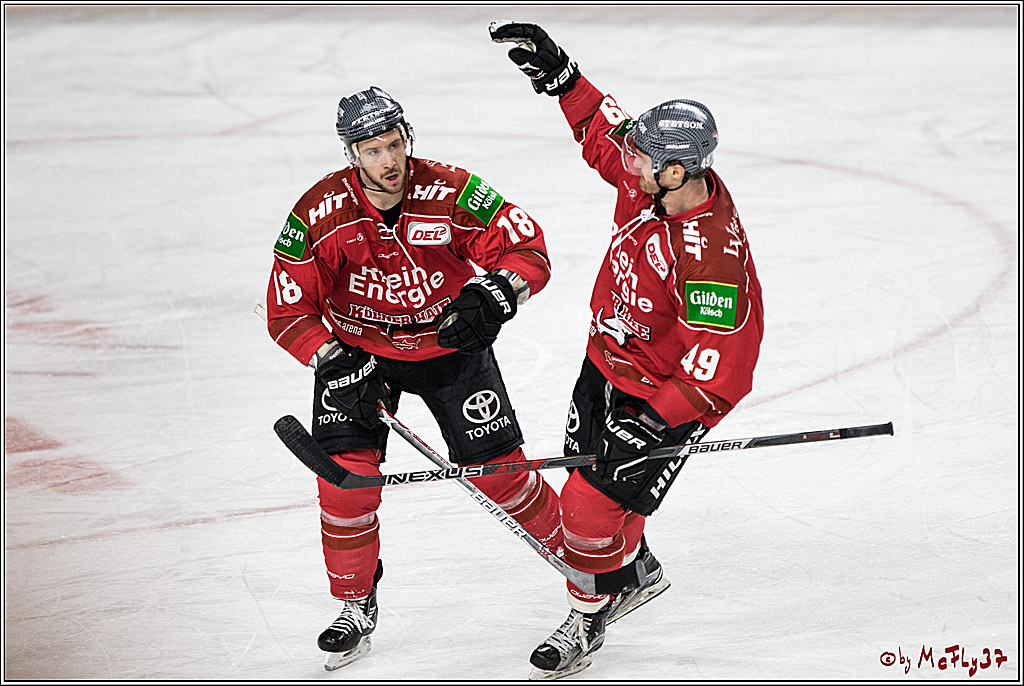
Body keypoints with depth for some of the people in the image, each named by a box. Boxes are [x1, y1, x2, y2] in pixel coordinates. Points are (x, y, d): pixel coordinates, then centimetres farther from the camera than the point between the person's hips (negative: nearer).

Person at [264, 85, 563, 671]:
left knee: (498, 468, -3)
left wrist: (493, 296, -37)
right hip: (355, 348, 1)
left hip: (449, 343, 0)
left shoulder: (453, 193, -23)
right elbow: (288, 311, -15)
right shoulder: (321, 214, -21)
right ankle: (357, 605, 8)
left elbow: (529, 251, -18)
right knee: (346, 470, -12)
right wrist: (337, 364, -28)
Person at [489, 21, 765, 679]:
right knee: (588, 470, 22)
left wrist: (655, 422, -32)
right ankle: (638, 572, 49)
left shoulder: (711, 258, -38)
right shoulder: (651, 181, -14)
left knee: (595, 504, -6)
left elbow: (721, 369, -34)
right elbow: (604, 128, 9)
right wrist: (558, 72, 0)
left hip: (665, 394, -9)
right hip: (609, 362, 9)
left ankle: (587, 623, 20)